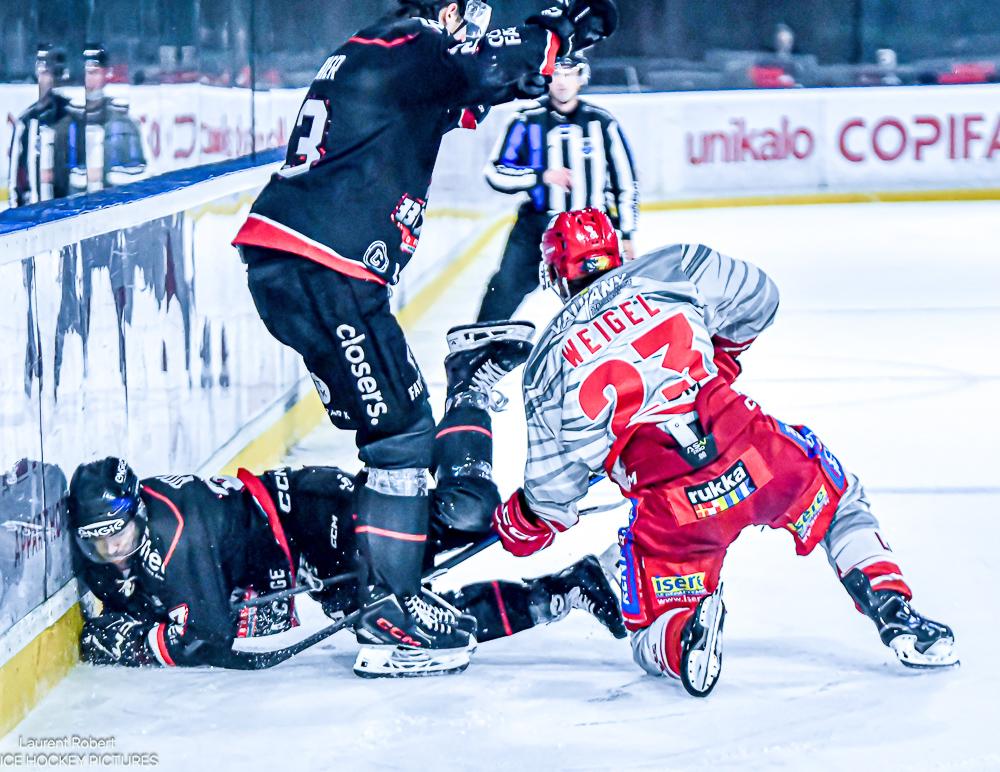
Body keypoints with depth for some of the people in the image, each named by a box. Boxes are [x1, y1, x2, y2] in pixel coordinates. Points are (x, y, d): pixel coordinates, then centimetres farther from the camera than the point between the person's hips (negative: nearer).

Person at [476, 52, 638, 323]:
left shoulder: (602, 122, 5)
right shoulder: (527, 122, 3)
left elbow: (625, 180, 11)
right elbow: (496, 173, 0)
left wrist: (626, 235, 8)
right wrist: (542, 176, -14)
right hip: (537, 226, 0)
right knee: (506, 290, -11)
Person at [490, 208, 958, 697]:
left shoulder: (549, 365, 11)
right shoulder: (669, 271, 10)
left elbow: (553, 484, 13)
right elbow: (757, 299, 21)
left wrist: (522, 523, 34)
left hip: (671, 509, -1)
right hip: (755, 455, 1)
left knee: (652, 637, 16)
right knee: (836, 497, 32)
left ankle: (684, 637, -20)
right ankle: (895, 615, 14)